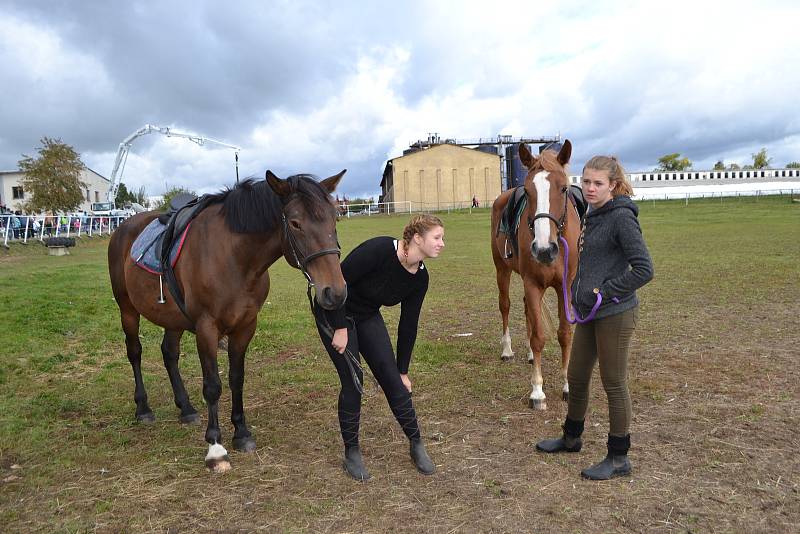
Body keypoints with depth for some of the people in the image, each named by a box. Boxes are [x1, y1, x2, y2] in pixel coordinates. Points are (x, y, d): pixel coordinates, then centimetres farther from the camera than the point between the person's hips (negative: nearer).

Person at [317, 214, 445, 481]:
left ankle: (416, 444, 16)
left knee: (392, 377, 0)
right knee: (352, 381, -7)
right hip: (334, 312, -6)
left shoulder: (420, 277, -10)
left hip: (367, 316, 6)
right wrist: (341, 328, -23)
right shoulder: (379, 249, -31)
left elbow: (408, 325, -1)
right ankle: (351, 452, 12)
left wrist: (403, 371, 4)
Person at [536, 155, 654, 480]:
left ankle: (619, 458, 20)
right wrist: (579, 294, 12)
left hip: (614, 314, -9)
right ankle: (571, 438, 39)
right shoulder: (592, 215, 11)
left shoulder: (621, 217, -15)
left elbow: (644, 269, -20)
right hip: (589, 312, 9)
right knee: (576, 377, 18)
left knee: (614, 384, 4)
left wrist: (603, 292, -17)